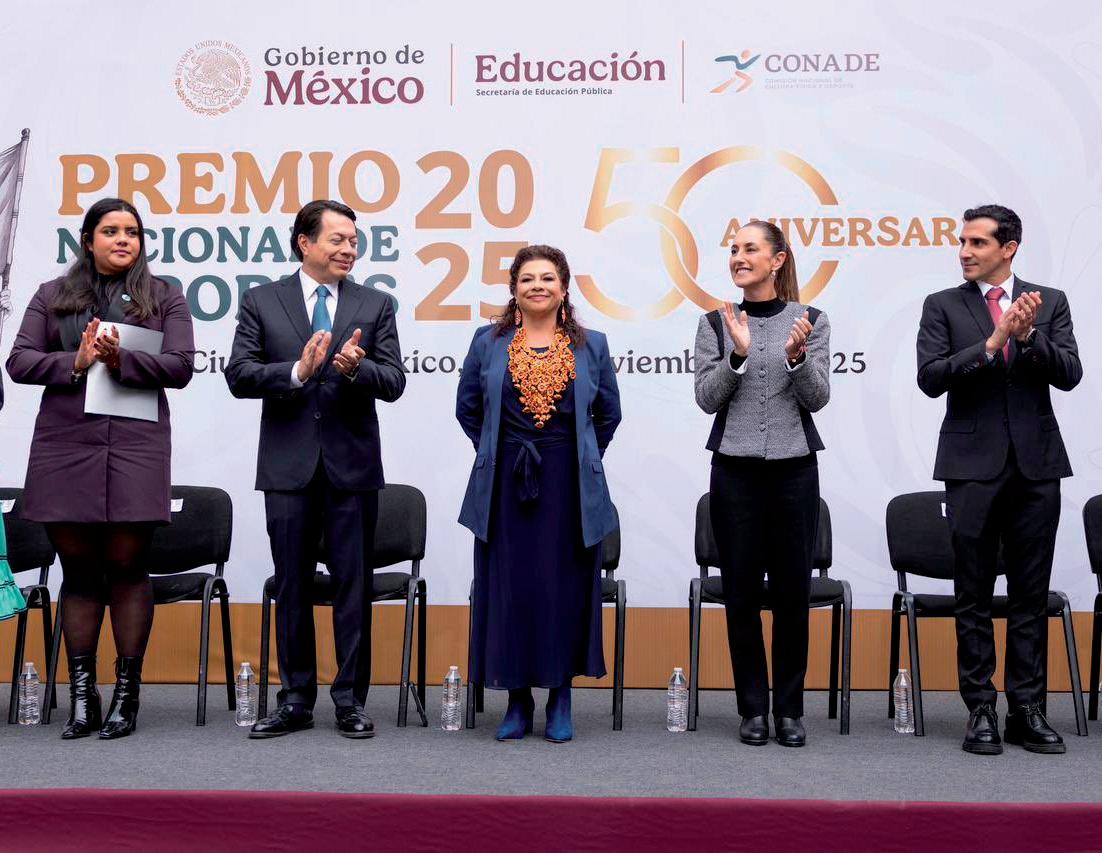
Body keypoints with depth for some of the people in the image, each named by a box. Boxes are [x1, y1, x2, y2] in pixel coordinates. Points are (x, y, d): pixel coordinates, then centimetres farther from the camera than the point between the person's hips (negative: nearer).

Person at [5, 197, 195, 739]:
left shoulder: (164, 298, 11)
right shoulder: (52, 297, 14)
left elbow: (180, 367, -1)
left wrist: (121, 359, -15)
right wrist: (76, 363, -11)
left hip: (136, 446, -1)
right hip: (65, 447, 2)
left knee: (127, 567, -1)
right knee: (78, 570, 5)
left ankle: (126, 694, 8)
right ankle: (81, 696, 12)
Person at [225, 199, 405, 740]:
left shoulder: (375, 306, 6)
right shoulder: (261, 302, 5)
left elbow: (393, 382, -1)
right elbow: (239, 375, -5)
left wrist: (355, 368, -21)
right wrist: (297, 371, -20)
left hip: (353, 465, 0)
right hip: (288, 465, 0)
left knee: (354, 586, 4)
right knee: (292, 587, 8)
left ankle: (351, 700, 14)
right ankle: (296, 701, 19)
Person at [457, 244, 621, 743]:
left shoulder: (591, 345, 5)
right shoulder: (488, 342, 6)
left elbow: (608, 414, 14)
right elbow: (468, 408, 15)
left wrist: (579, 458, 10)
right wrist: (498, 454, 11)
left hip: (569, 486, 0)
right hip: (505, 485, 1)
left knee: (565, 587, 3)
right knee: (509, 587, 2)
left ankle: (560, 699, 17)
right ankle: (518, 700, 15)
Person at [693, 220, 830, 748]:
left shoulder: (811, 321, 3)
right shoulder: (716, 323, 4)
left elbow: (817, 397, -3)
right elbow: (707, 398, -3)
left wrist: (797, 357, -20)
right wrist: (738, 354, -17)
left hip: (795, 467, 0)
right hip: (735, 469, 1)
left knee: (793, 590, 3)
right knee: (741, 590, 4)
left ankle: (789, 709, 15)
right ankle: (753, 708, 15)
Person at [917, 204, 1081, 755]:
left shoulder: (1050, 303, 8)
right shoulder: (943, 306, 4)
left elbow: (1069, 375, -3)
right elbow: (930, 378, -9)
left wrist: (1029, 335, -18)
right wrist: (992, 342, -17)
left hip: (1037, 464, 2)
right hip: (973, 465, -1)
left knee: (1031, 595, 6)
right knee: (974, 595, 3)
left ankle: (1027, 709, 14)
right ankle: (980, 709, 11)